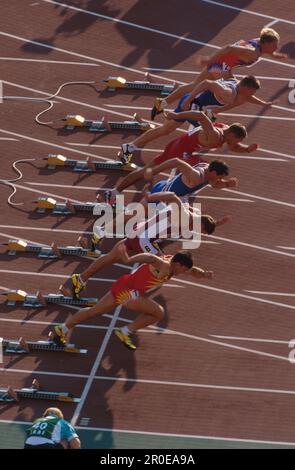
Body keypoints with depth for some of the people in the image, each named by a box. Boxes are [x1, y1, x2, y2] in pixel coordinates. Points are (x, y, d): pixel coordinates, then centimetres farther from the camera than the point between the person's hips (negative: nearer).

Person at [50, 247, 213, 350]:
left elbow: (191, 270, 14)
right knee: (158, 313, -7)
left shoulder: (172, 261, 6)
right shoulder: (164, 267, -23)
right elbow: (151, 258, -43)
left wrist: (203, 274, -7)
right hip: (128, 290, -10)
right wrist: (129, 260, -56)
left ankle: (62, 329, 29)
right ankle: (125, 332, 2)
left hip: (122, 287, 10)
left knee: (94, 311, 20)